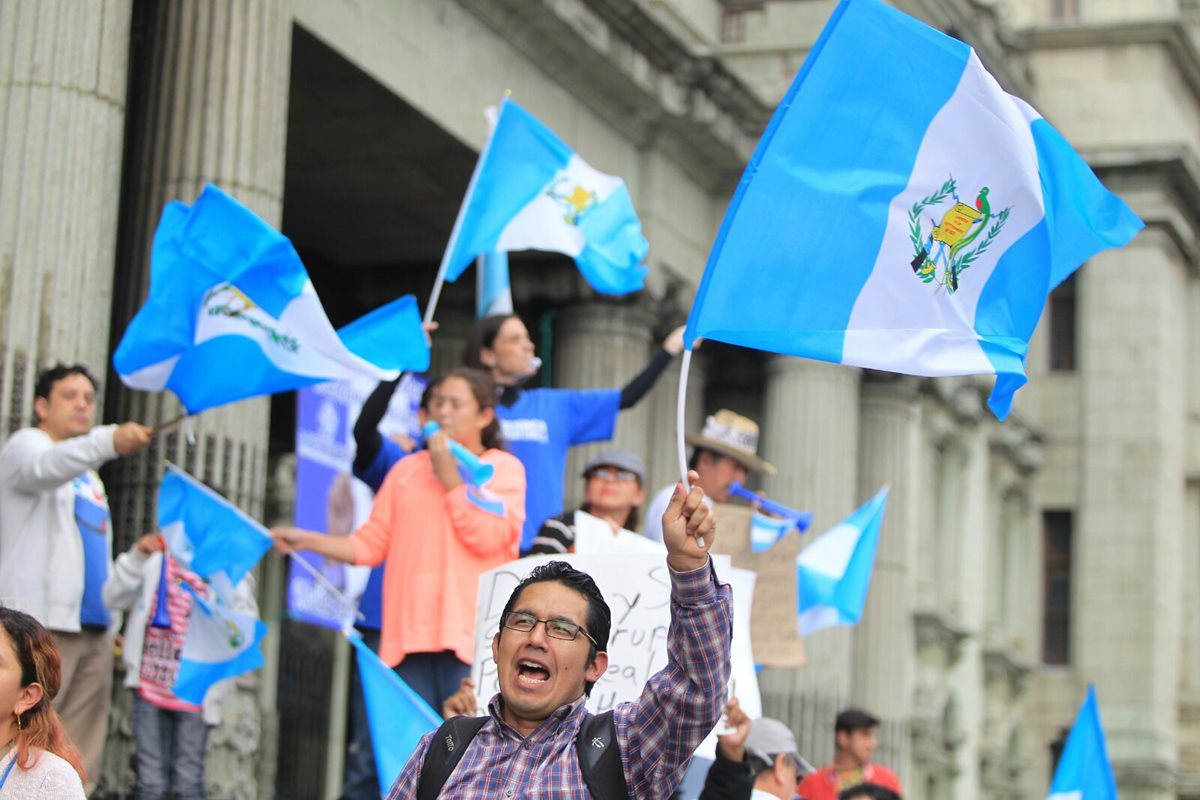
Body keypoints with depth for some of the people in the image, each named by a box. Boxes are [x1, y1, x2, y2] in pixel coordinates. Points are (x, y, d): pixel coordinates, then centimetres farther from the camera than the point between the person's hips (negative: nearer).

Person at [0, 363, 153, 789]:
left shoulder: (89, 476, 25)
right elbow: (46, 467, -25)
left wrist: (111, 620, 17)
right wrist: (110, 441, -42)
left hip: (92, 626, 8)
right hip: (40, 622, -8)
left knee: (79, 764, 4)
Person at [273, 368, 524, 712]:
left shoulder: (504, 468, 8)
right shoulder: (407, 469, 19)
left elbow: (489, 536, -7)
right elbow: (370, 543, 16)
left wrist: (449, 476, -3)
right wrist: (308, 541, 5)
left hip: (471, 635, -4)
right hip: (409, 632, 4)